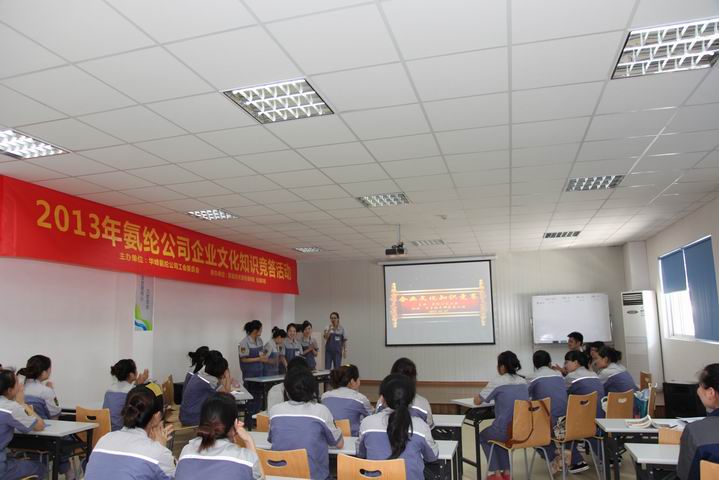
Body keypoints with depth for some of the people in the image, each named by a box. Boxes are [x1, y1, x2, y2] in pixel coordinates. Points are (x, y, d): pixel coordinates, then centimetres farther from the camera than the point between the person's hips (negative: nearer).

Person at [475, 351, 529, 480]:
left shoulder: (498, 382, -13)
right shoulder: (523, 381, 6)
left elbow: (477, 401, -5)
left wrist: (477, 396, 16)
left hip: (507, 431, -6)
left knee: (482, 437, 25)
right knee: (498, 434, 34)